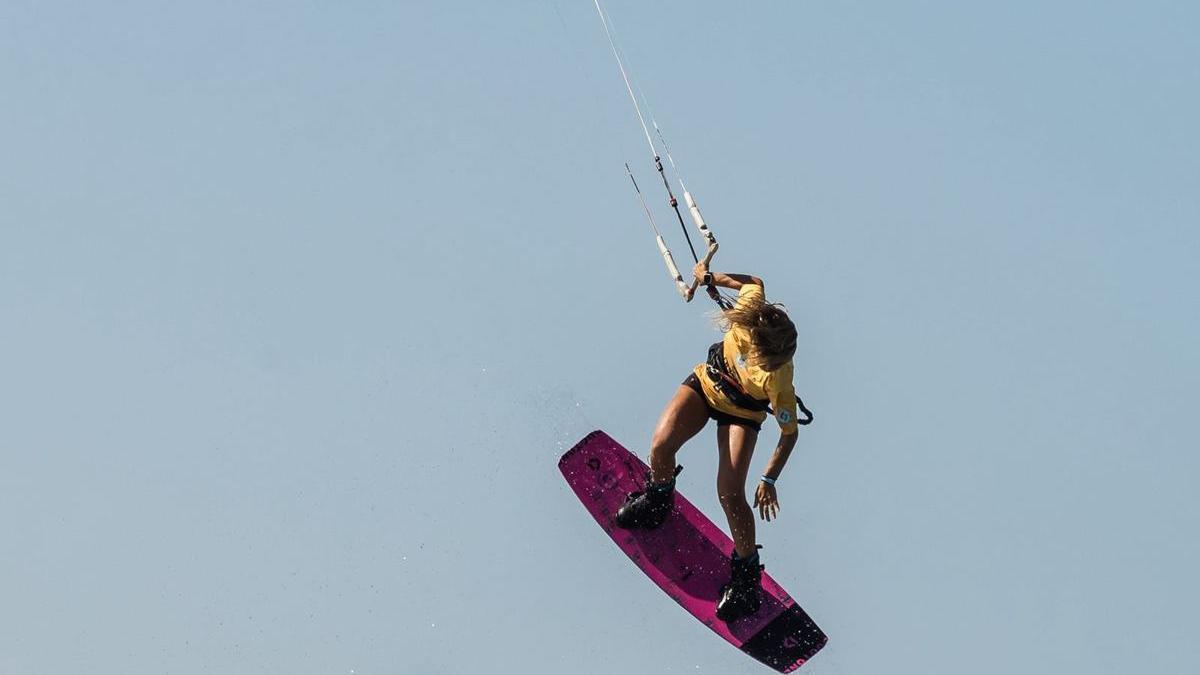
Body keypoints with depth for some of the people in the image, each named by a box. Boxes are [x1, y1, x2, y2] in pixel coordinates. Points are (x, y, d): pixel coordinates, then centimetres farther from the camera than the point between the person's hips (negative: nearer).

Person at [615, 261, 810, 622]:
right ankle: (657, 499, 17)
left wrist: (769, 479, -24)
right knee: (661, 445, -17)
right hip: (707, 380, 4)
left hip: (741, 412, -4)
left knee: (729, 495, -15)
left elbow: (789, 433, -23)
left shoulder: (779, 380, -37)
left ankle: (747, 570, 10)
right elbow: (755, 281, -8)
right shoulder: (751, 308, -32)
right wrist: (713, 277, -1)